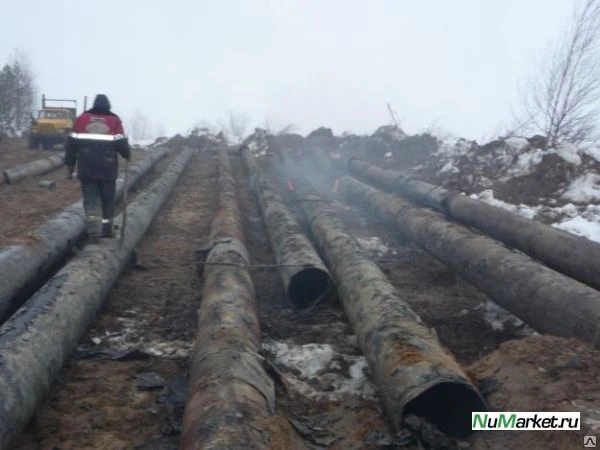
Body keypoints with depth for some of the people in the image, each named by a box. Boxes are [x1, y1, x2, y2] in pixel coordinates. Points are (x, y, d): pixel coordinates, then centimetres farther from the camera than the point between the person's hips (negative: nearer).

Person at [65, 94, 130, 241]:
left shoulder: (82, 119, 6)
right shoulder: (114, 120, 1)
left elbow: (72, 143, 5)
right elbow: (121, 144, -6)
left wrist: (70, 165, 12)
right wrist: (127, 154, 15)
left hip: (87, 169, 1)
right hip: (107, 169, -1)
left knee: (91, 199, 3)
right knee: (107, 199, 13)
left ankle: (93, 231, -10)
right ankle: (106, 229, 22)